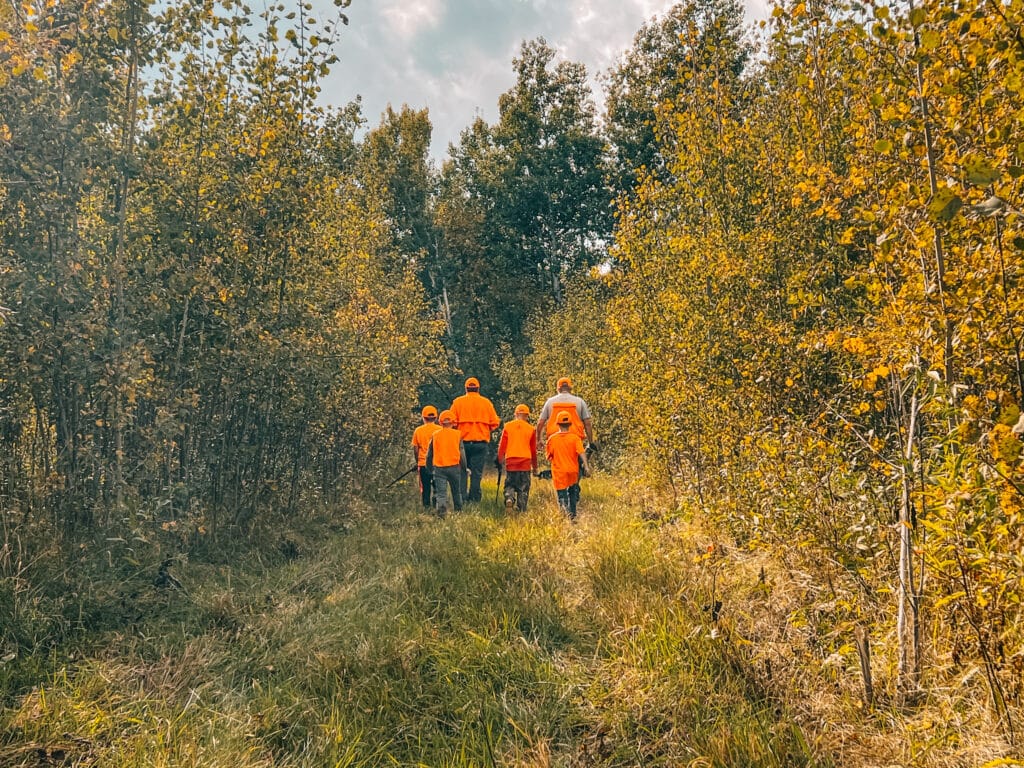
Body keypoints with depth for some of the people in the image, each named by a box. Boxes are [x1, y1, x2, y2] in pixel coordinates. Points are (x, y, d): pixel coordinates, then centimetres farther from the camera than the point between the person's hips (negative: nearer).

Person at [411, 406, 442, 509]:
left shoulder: (418, 430, -1)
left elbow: (415, 449, 2)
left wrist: (417, 462, 15)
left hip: (423, 463, 1)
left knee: (425, 488, 8)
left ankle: (426, 506, 8)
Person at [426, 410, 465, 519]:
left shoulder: (435, 435, 4)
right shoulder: (457, 434, 0)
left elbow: (429, 455, 10)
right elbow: (462, 453, 0)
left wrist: (430, 469, 21)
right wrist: (464, 468, 11)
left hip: (439, 468, 0)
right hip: (454, 467, 0)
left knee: (441, 493, -2)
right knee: (456, 492, 15)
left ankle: (442, 511, -23)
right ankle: (458, 512, 24)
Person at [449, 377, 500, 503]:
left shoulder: (457, 402, 2)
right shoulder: (486, 402, 3)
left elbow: (452, 421, -2)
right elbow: (494, 423, 1)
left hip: (463, 441, 0)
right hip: (481, 442, 0)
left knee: (462, 471, 8)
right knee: (477, 472, 3)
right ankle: (475, 499, 2)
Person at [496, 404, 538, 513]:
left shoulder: (508, 426, 2)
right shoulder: (531, 429, 2)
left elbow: (502, 445, 2)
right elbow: (533, 450, 8)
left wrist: (500, 460, 12)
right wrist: (534, 466, 18)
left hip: (510, 461, 1)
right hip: (525, 461, 0)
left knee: (509, 484, 12)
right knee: (523, 487, 6)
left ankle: (509, 499, -16)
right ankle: (521, 510, 2)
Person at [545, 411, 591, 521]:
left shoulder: (552, 439, -4)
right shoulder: (575, 438, -4)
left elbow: (549, 457, 4)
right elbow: (581, 453, -15)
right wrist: (586, 466, -17)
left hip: (559, 472, -2)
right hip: (573, 471, 2)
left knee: (562, 496, -2)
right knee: (573, 492, 22)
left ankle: (567, 512, -29)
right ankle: (573, 515, 25)